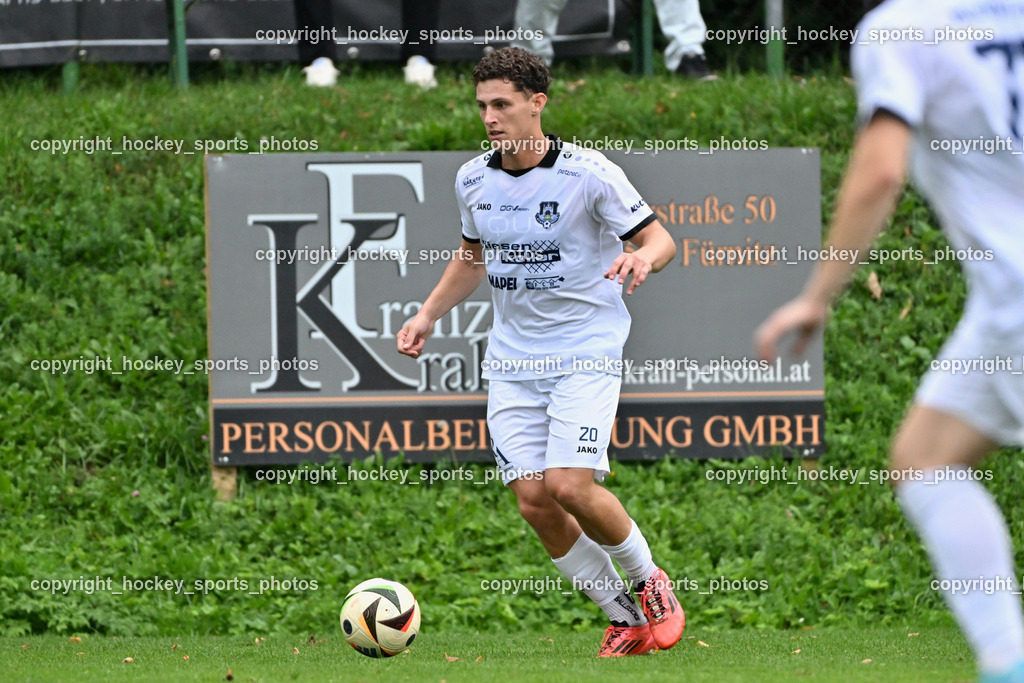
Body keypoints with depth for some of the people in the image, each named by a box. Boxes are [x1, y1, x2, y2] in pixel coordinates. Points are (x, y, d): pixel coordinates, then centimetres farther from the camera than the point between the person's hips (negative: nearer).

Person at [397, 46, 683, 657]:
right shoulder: (473, 179, 4)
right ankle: (625, 619, 9)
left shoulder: (588, 172, -13)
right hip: (512, 357, 5)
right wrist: (428, 315, 14)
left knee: (569, 485, -20)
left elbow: (661, 240, -7)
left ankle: (650, 582, 7)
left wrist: (641, 259, -29)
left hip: (586, 349, -5)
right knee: (533, 499, -6)